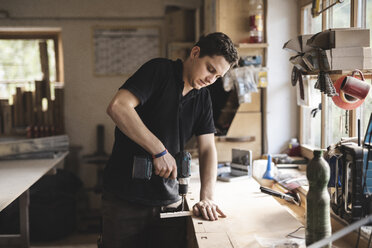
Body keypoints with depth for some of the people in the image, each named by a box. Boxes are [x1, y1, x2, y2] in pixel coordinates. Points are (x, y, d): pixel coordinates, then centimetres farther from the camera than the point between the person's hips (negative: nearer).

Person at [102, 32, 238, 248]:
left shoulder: (203, 97, 9)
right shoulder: (160, 70, -10)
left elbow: (208, 149, 6)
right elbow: (118, 107, -24)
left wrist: (207, 197, -8)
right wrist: (159, 151, -23)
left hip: (169, 200, 6)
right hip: (125, 199, -5)